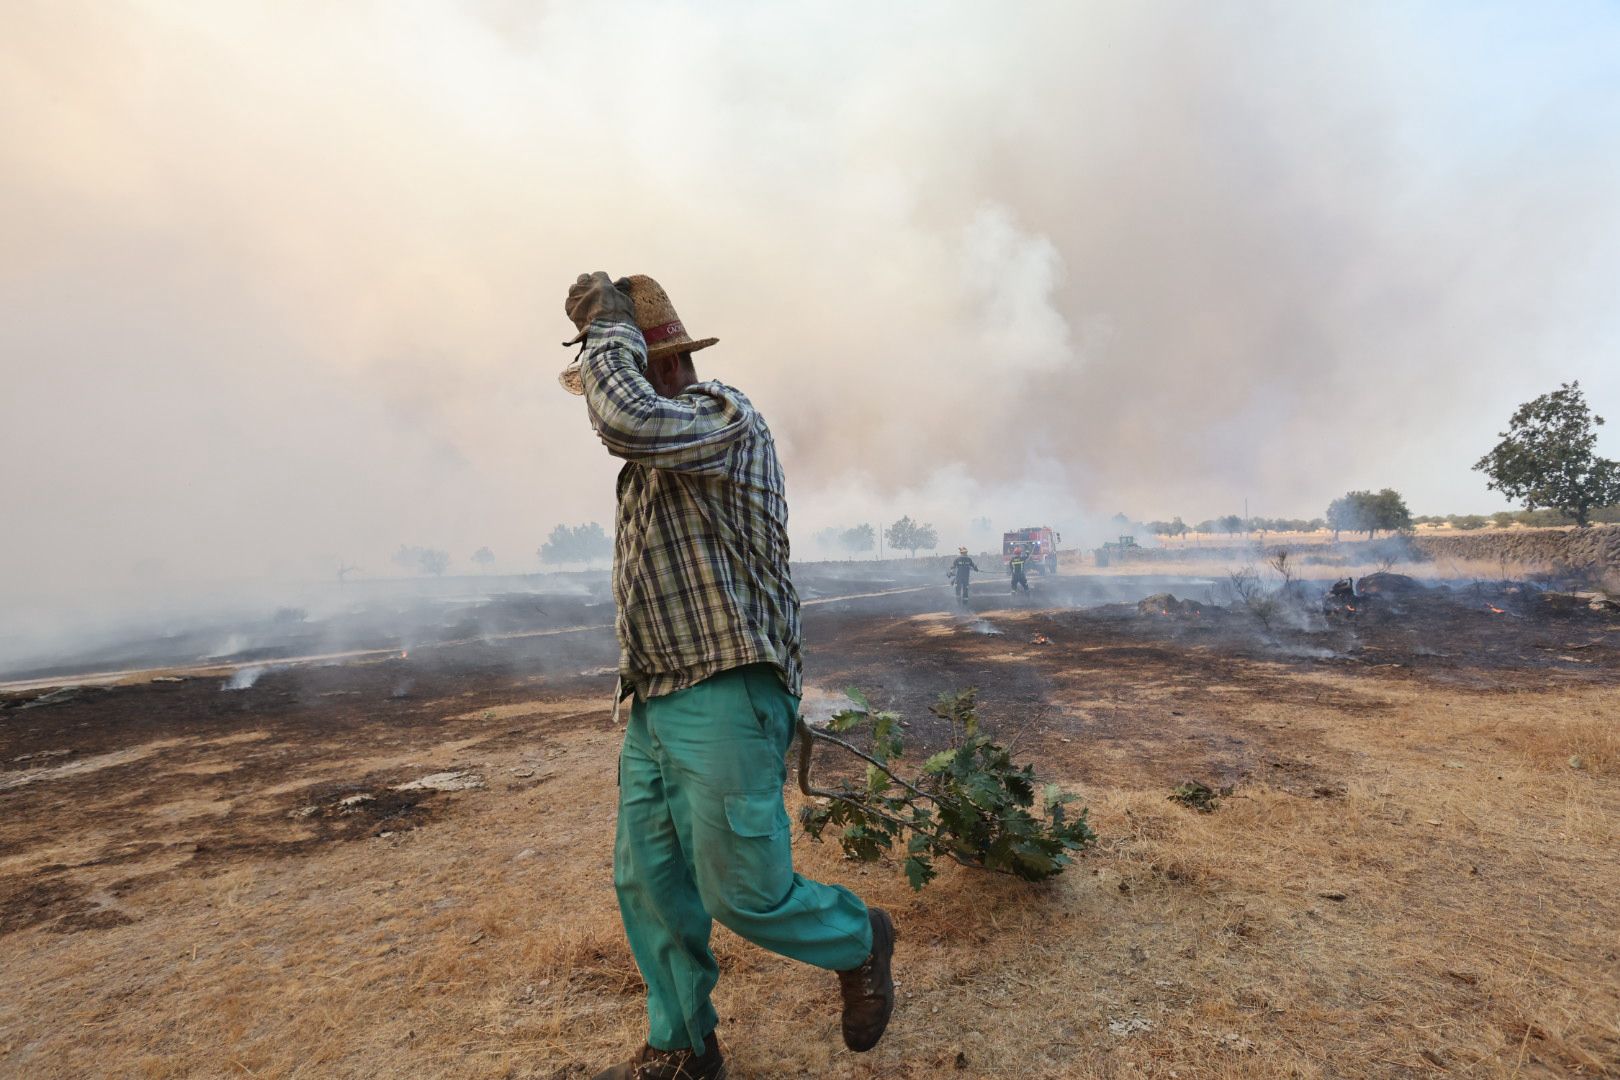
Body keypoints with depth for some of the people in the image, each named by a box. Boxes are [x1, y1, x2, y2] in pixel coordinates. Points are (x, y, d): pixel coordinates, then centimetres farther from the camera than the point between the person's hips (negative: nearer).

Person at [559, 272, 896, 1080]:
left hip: (725, 701, -9)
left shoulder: (722, 414, -11)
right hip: (654, 705, 9)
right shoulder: (650, 459, 17)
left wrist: (608, 329, -15)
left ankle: (858, 941, 27)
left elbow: (630, 421, -32)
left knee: (745, 891, -2)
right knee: (646, 883, 12)